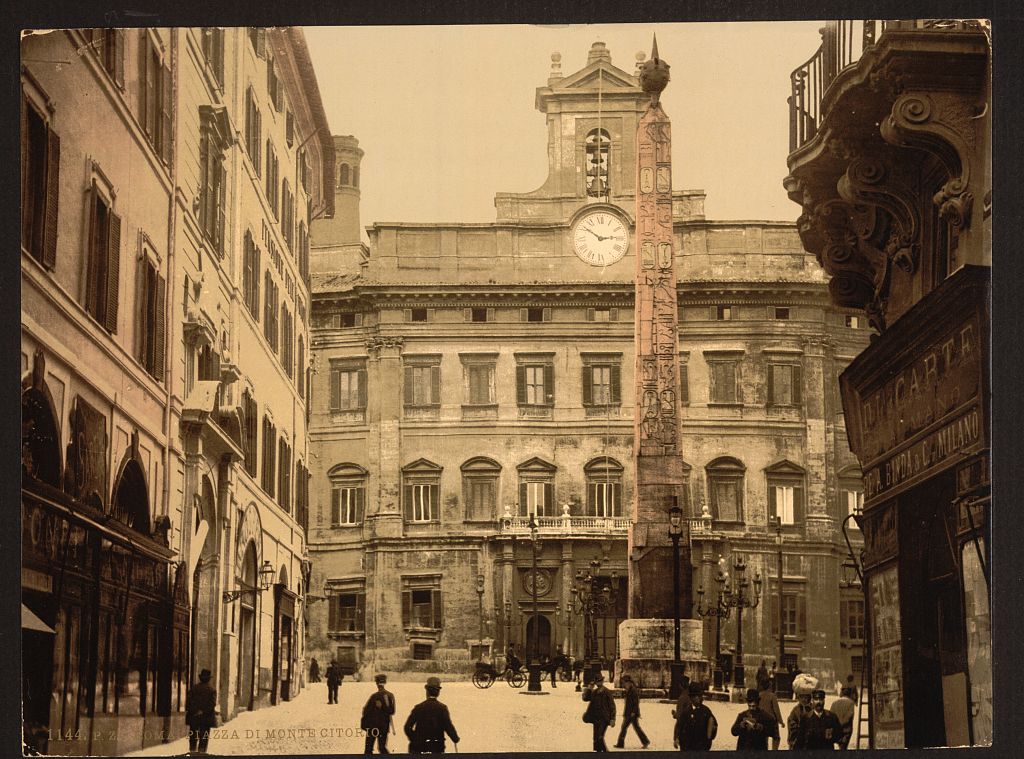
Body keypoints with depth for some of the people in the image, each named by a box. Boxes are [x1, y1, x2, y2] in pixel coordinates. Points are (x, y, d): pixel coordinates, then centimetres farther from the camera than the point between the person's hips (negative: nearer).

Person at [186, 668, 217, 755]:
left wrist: (187, 710, 5)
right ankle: (202, 751, -1)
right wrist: (204, 711, -11)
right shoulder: (212, 689, -3)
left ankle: (192, 750, 9)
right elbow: (212, 703, -12)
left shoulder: (194, 688, 1)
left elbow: (188, 700, -1)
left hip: (193, 716, 1)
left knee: (193, 735, 10)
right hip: (206, 717, -1)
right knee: (204, 735, 3)